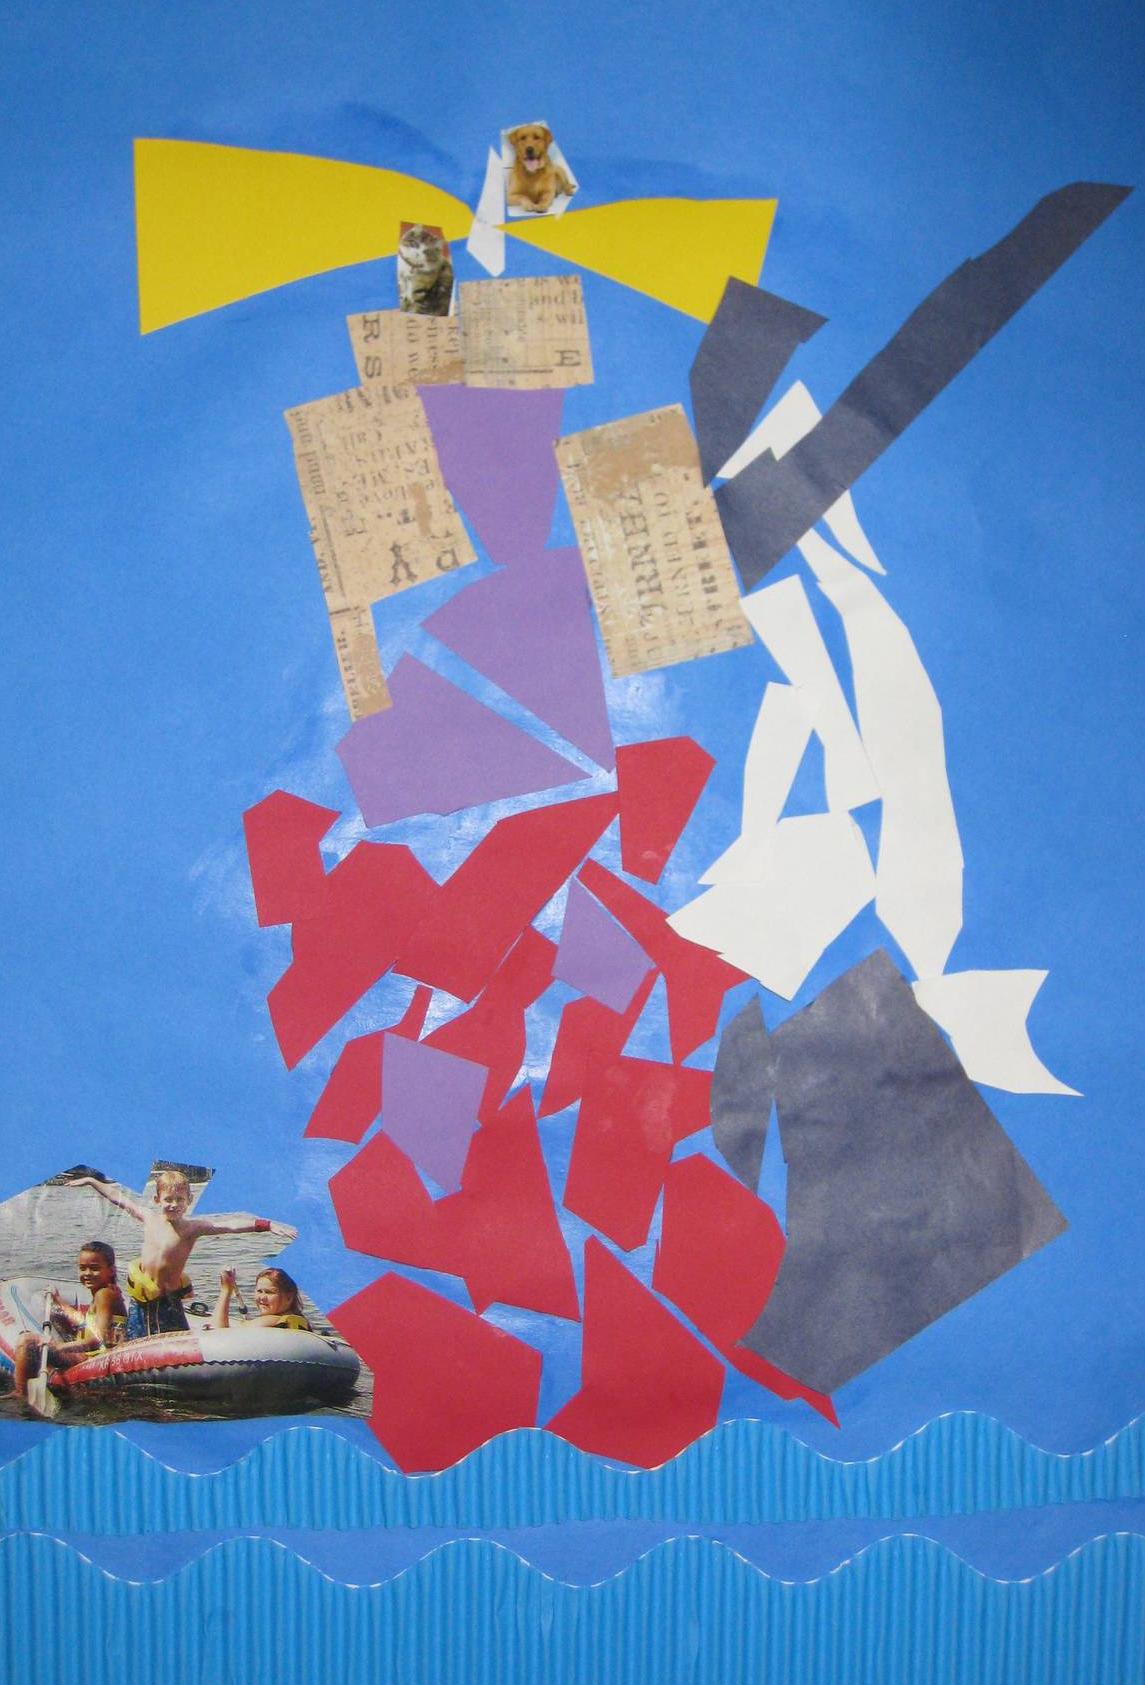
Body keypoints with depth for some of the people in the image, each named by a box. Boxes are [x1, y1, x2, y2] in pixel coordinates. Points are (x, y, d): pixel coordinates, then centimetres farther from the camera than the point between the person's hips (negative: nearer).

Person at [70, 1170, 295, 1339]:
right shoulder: (149, 1217, -1)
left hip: (167, 1302, -4)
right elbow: (119, 1197, 14)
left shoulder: (192, 1227, -14)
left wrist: (267, 1225, -38)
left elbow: (230, 1224, -27)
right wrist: (91, 1181, 27)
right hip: (140, 1299, 4)